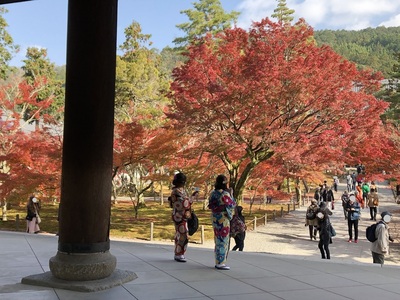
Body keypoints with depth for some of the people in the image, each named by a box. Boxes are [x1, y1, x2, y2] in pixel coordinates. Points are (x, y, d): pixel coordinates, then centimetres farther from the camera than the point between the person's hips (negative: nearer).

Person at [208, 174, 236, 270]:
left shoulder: (213, 193, 6)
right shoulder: (225, 194, -17)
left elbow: (211, 206, 11)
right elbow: (232, 205, -10)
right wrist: (231, 195, 3)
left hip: (215, 219, 8)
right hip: (223, 219, -8)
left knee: (218, 240, 15)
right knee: (223, 241, -1)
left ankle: (218, 262, 22)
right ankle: (220, 263, 3)